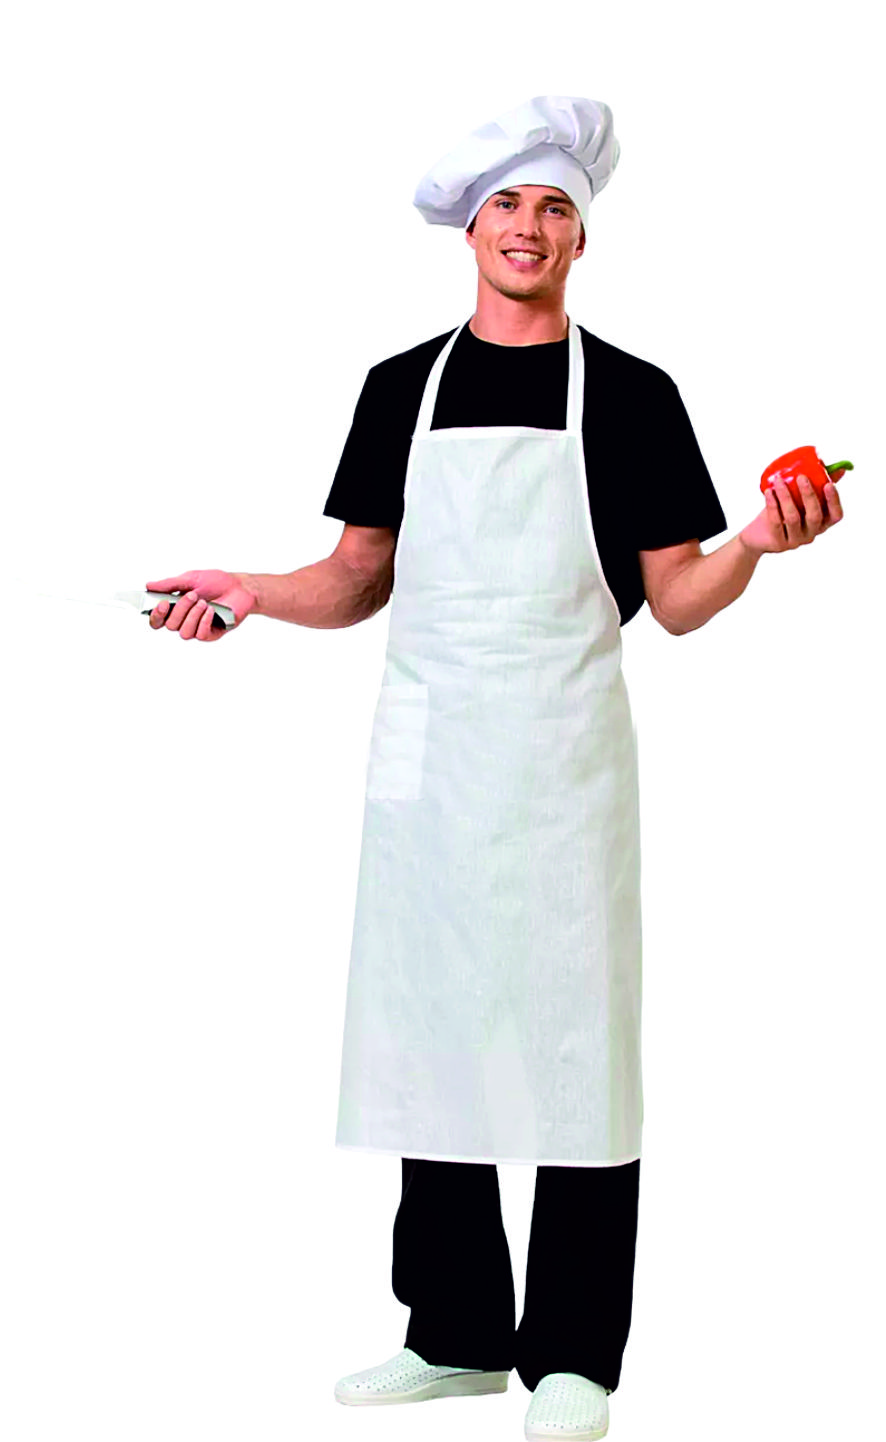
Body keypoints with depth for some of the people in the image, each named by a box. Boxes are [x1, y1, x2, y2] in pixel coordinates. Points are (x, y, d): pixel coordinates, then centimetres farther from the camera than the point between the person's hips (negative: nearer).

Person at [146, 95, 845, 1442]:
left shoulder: (631, 394, 3)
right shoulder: (402, 387, 11)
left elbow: (675, 602, 2)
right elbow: (358, 581, 13)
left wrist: (757, 543, -17)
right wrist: (247, 592, -4)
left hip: (564, 759, -3)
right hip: (426, 756, 3)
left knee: (575, 1040, -2)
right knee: (428, 1030, 7)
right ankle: (457, 1333, 19)